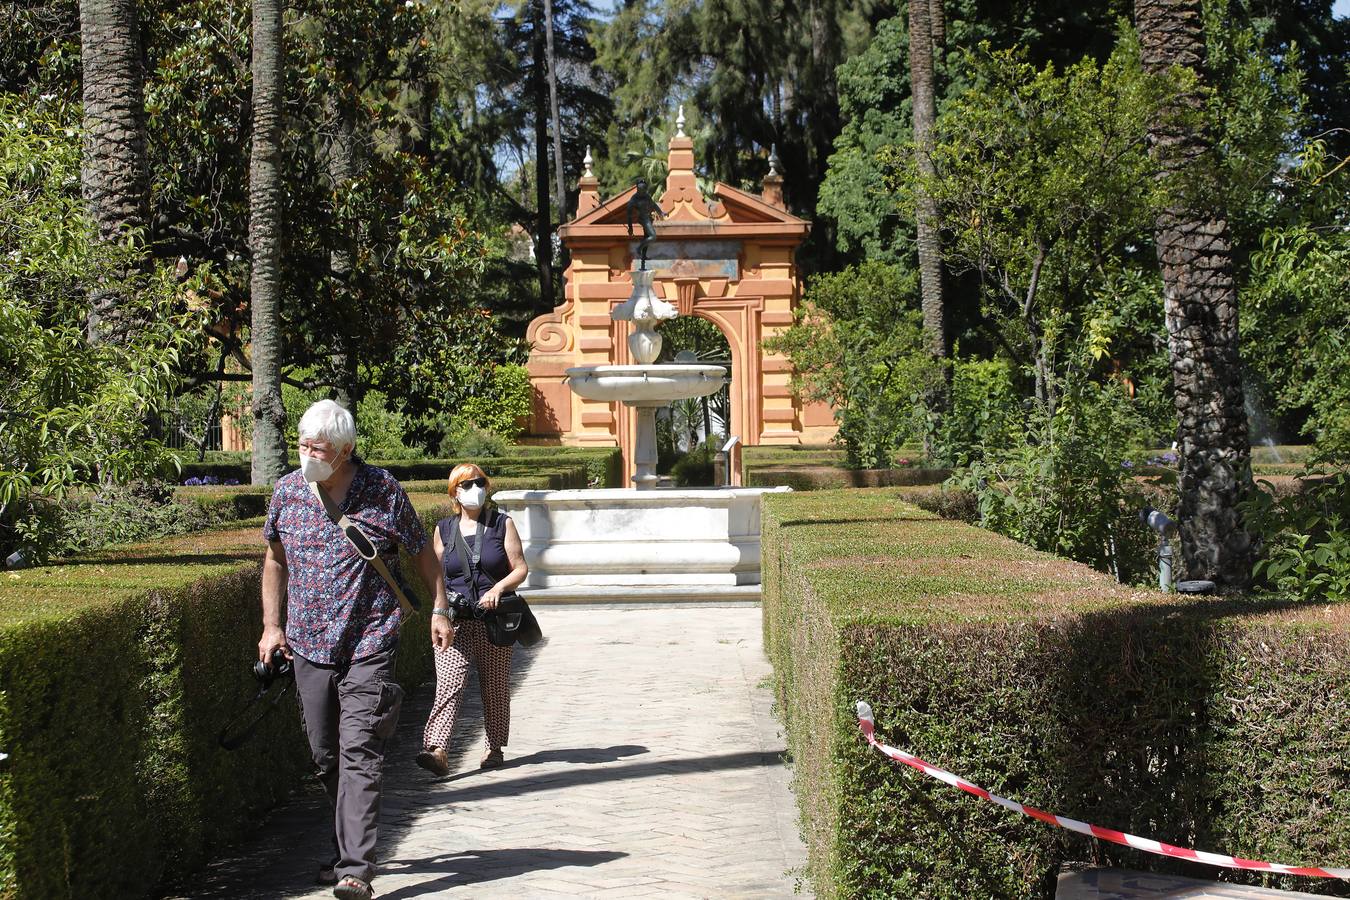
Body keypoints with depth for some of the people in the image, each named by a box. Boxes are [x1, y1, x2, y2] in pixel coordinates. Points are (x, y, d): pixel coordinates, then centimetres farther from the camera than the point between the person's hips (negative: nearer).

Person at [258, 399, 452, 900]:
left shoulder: (382, 491, -6)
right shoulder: (286, 493, 3)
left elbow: (421, 550, 6)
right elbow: (275, 560, 17)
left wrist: (439, 608, 4)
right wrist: (272, 626, 14)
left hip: (369, 645, -4)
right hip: (309, 646, 4)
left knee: (359, 754, -12)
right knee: (325, 757, 11)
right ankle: (347, 851, 28)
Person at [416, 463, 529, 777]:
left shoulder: (502, 524, 4)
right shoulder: (444, 529, 10)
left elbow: (521, 568, 2)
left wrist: (498, 588, -16)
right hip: (454, 621, 0)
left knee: (495, 686, 8)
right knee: (448, 684, -15)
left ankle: (495, 748, 24)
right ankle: (437, 751, -25)